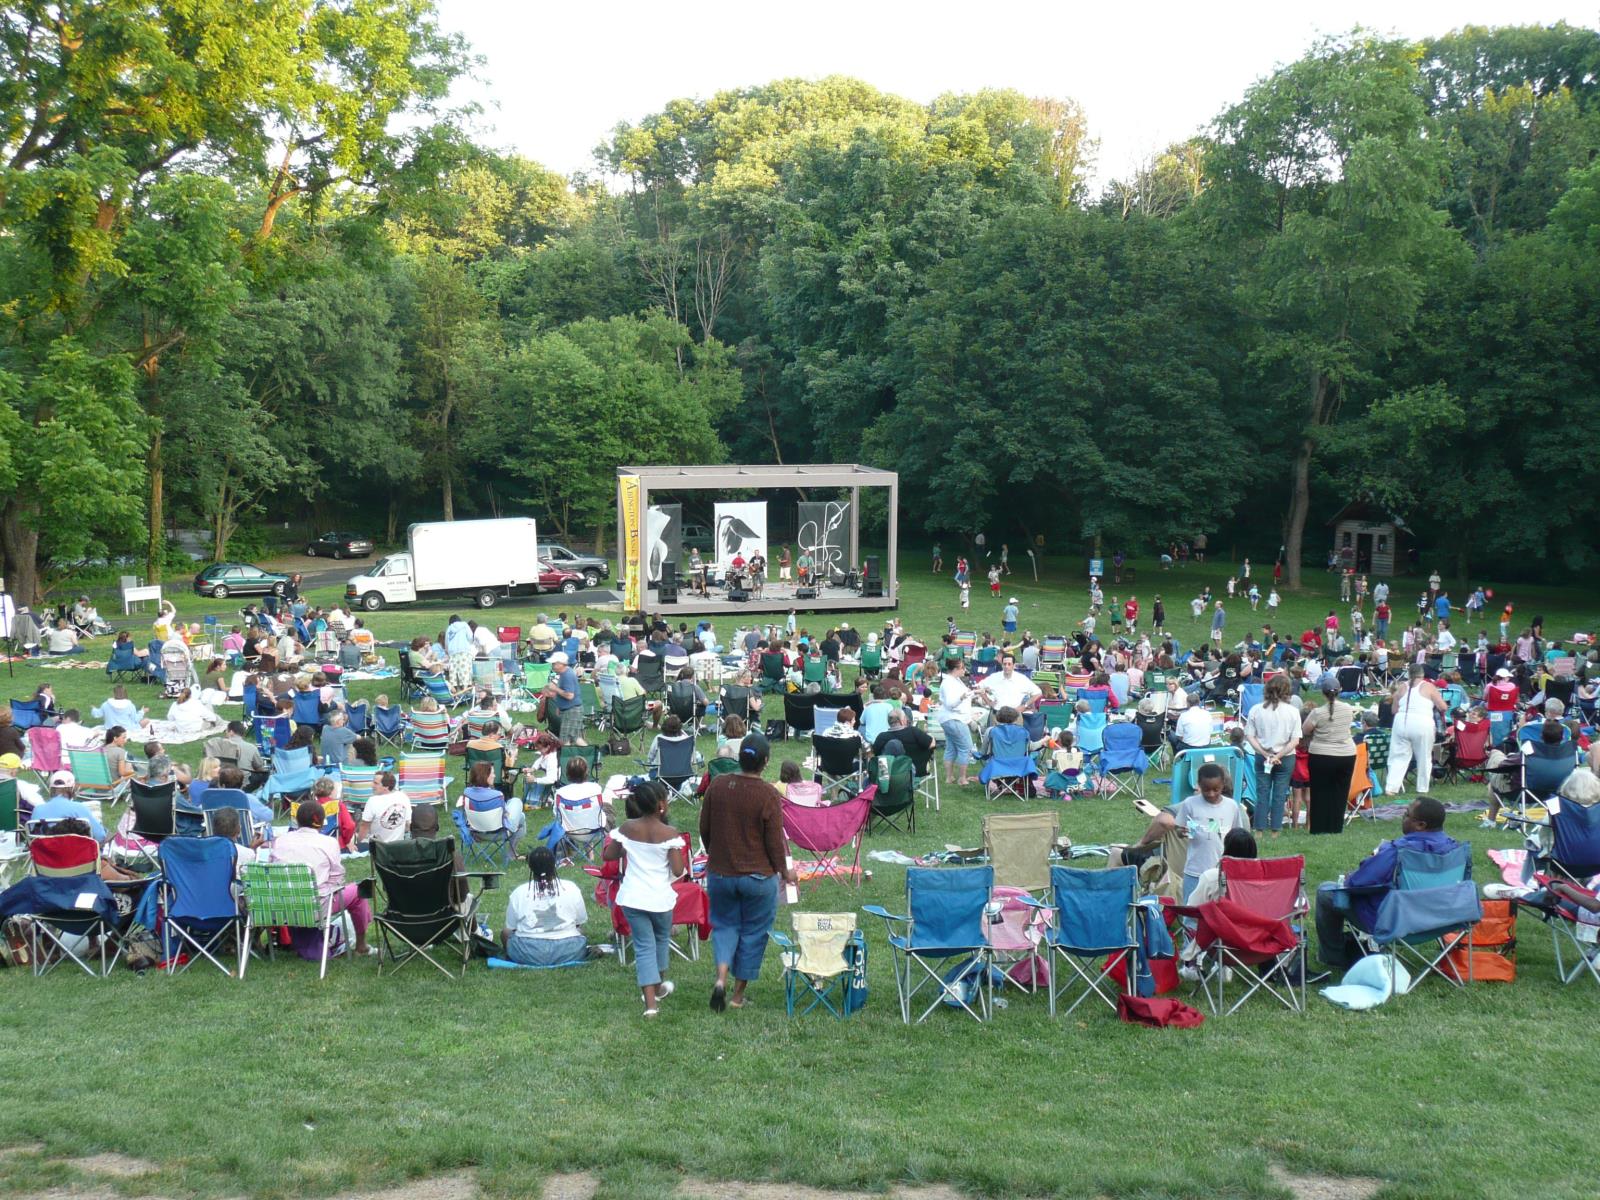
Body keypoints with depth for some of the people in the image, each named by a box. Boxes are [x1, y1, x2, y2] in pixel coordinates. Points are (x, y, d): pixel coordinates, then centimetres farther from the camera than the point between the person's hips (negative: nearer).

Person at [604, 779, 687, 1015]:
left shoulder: (627, 828, -5)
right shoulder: (670, 834, -16)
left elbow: (608, 855, 4)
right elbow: (678, 871, -19)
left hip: (632, 898, 2)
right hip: (660, 898, -2)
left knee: (644, 946, 6)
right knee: (662, 938, 25)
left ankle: (651, 1002, -4)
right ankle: (658, 987, 44)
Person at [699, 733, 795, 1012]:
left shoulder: (717, 785, -6)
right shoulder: (769, 795, -17)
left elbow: (704, 829, 4)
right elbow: (775, 841, -12)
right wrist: (784, 872, 5)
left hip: (720, 873, 3)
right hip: (758, 876, -3)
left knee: (725, 924, 19)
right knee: (753, 931, 13)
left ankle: (721, 977, -5)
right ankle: (738, 994, 19)